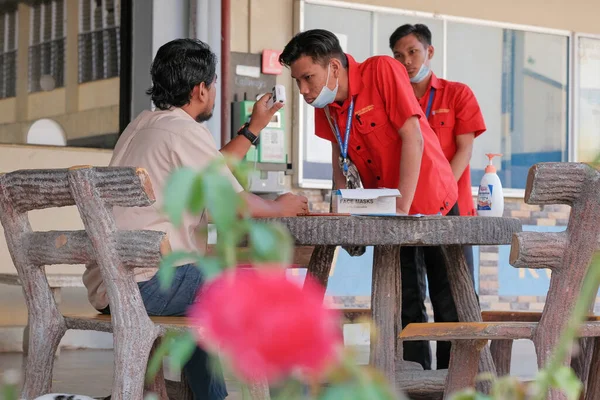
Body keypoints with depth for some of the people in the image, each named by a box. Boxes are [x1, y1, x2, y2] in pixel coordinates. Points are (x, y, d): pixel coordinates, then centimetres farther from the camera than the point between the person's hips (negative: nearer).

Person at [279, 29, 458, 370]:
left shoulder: (383, 71, -22)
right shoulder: (325, 104, -3)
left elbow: (413, 138, -25)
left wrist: (402, 210, -27)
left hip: (429, 200, -6)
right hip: (386, 212, 7)